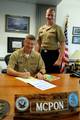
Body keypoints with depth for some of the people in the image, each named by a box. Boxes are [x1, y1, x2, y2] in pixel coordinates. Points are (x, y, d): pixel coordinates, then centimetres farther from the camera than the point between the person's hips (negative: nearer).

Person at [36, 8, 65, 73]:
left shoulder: (58, 28, -3)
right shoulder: (41, 29, 10)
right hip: (42, 54, 4)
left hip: (53, 54, -4)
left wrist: (59, 59, -15)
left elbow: (62, 44, -8)